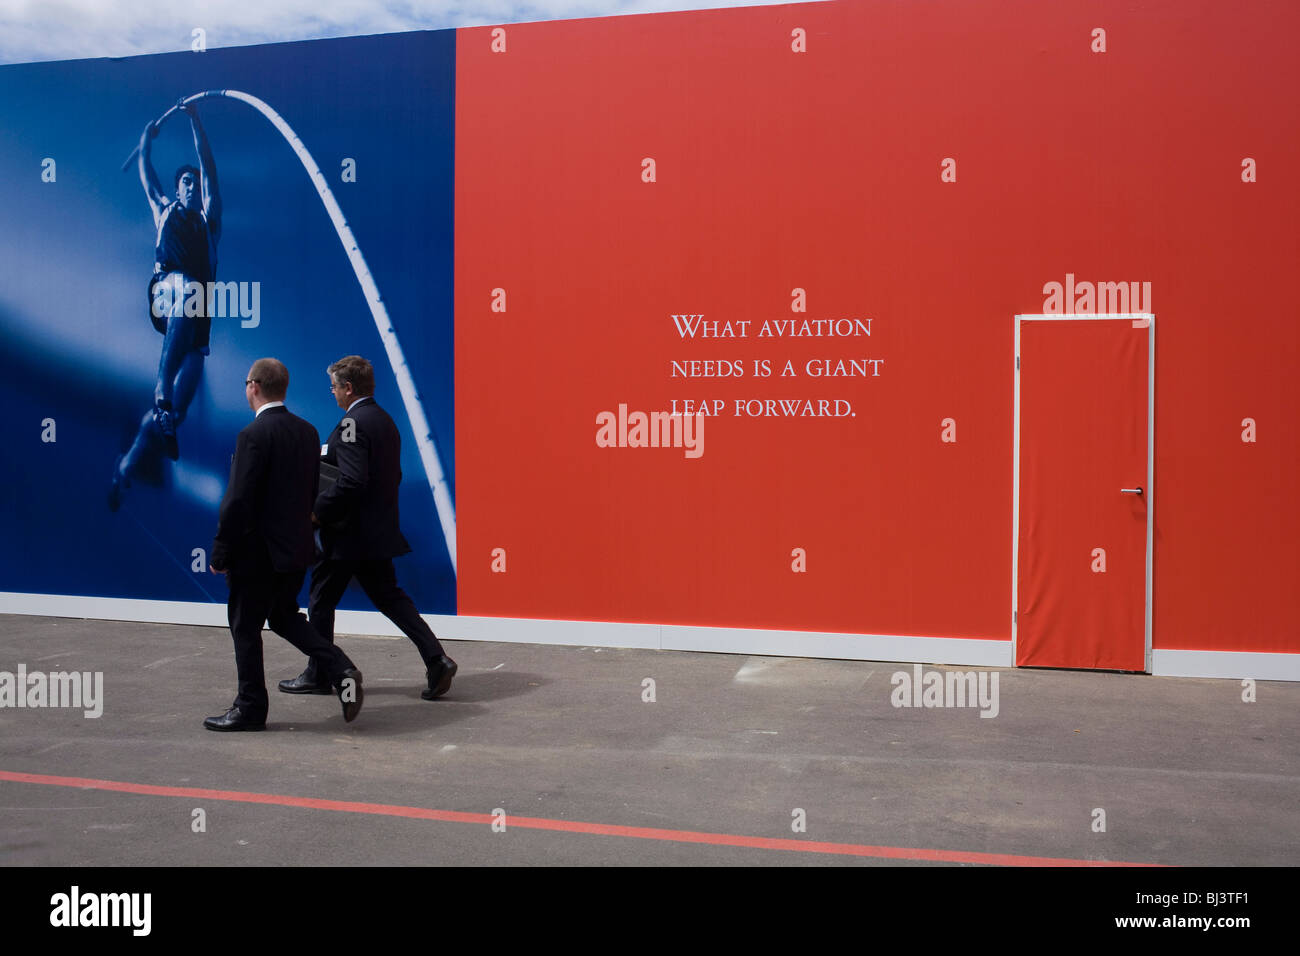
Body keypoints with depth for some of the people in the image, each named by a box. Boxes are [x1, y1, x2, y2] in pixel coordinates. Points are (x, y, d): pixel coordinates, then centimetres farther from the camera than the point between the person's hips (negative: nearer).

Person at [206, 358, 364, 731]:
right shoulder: (307, 431, 6)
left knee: (246, 627, 7)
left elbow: (238, 501, -19)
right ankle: (340, 669, 6)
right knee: (283, 616, 21)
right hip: (297, 546, 8)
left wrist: (220, 553, -11)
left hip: (258, 551, -8)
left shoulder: (254, 435, -18)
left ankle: (250, 708, 17)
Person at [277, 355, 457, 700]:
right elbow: (393, 476, 16)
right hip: (378, 532, 9)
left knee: (321, 601, 8)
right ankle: (436, 660, 1)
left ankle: (317, 675, 19)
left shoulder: (352, 423, -18)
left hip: (347, 532, -9)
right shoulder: (385, 421, 11)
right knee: (388, 597, 12)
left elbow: (351, 482, -26)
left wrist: (318, 510, -16)